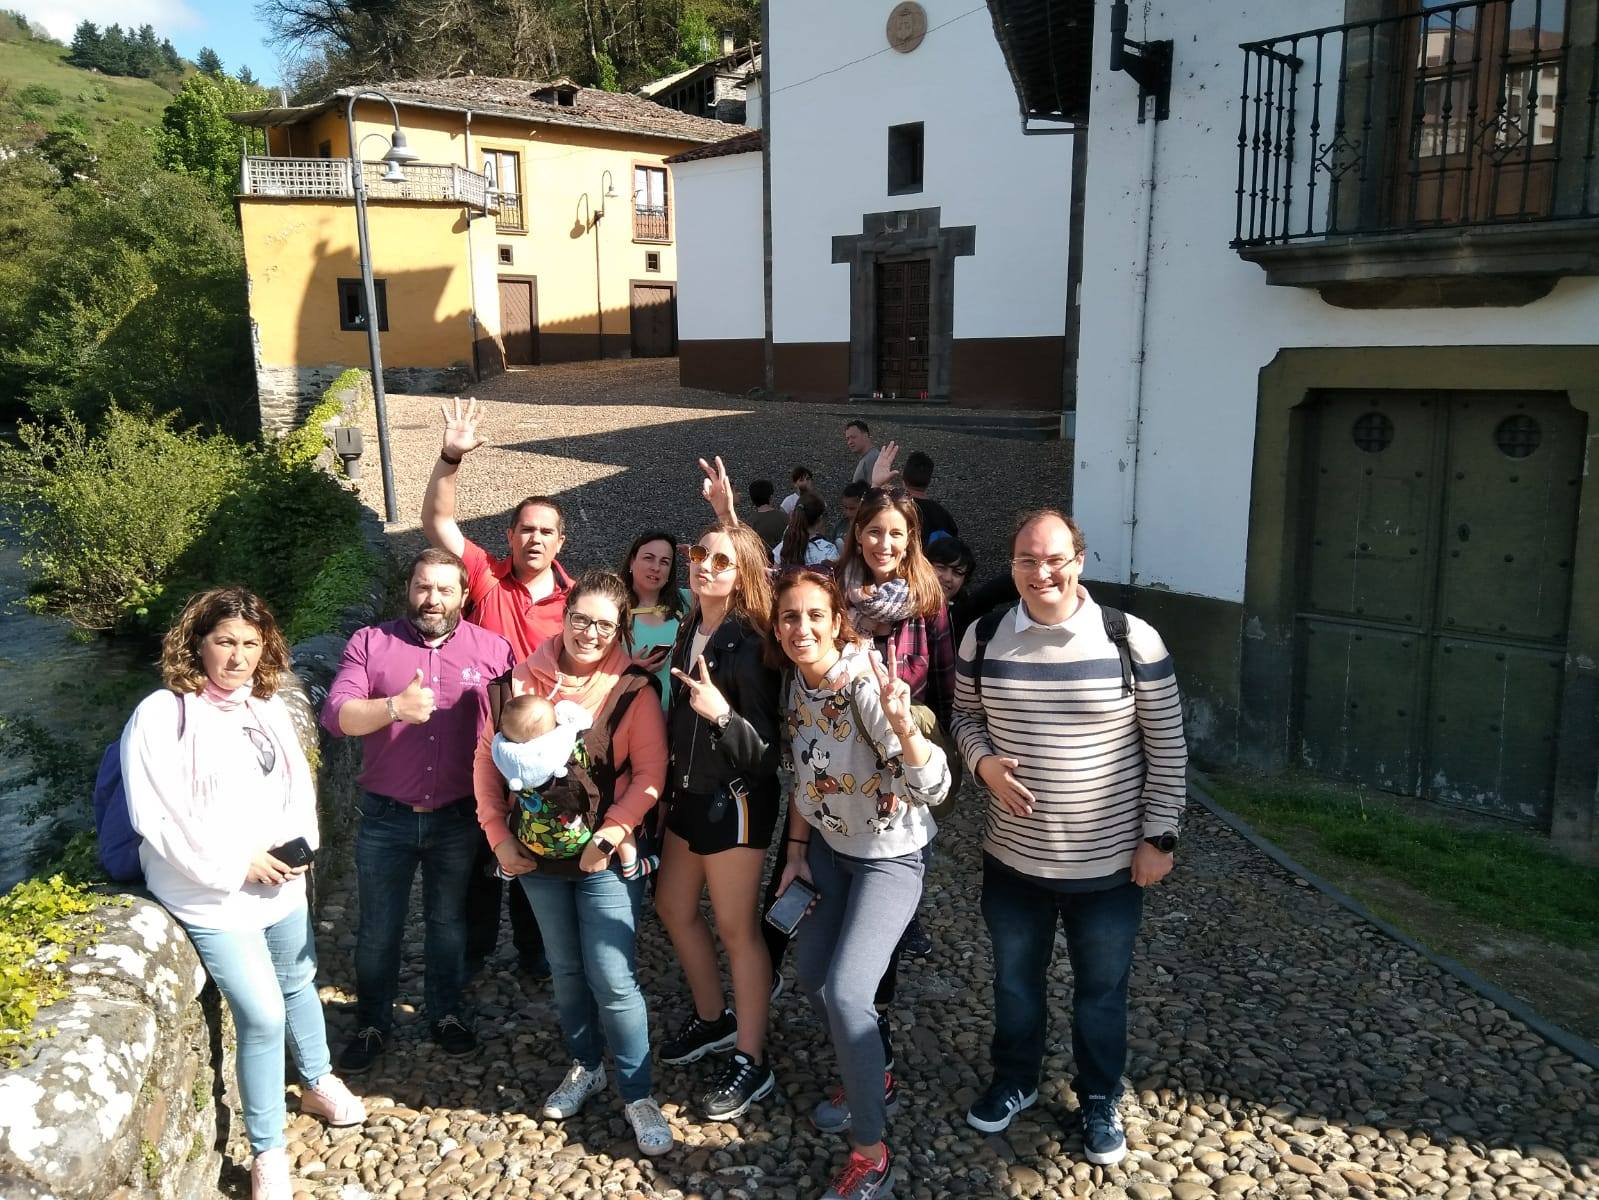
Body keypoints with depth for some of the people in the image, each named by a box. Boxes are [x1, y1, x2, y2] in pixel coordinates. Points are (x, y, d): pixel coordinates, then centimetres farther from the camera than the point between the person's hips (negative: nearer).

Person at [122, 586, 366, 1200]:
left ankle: (318, 1082, 49)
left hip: (283, 886, 6)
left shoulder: (269, 706, 1)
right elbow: (155, 817, -19)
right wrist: (235, 865, -19)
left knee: (299, 984, 23)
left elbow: (299, 782, 8)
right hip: (214, 897, -6)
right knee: (263, 1014, -6)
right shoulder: (161, 716, -17)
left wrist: (299, 844, -10)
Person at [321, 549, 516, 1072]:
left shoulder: (493, 649, -2)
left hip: (458, 818, 1)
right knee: (378, 929, 12)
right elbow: (335, 715, -12)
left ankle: (447, 1014, 36)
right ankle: (372, 1025, 31)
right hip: (386, 817, 0)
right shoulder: (369, 643, -3)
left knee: (448, 921, 17)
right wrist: (395, 707, -29)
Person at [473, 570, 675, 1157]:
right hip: (538, 854, 4)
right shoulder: (524, 679, -5)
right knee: (566, 970, 18)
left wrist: (610, 834, -18)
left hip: (604, 854, -3)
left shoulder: (633, 688, -11)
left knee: (613, 979, -4)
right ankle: (585, 1066, 40)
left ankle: (638, 1094, 14)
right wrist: (498, 836, -2)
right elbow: (487, 758, 1)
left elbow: (650, 772, -11)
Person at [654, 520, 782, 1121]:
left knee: (736, 928, 2)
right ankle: (712, 1018, 41)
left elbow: (765, 747, -22)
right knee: (673, 907, 20)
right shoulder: (689, 631, 3)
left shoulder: (747, 646, -20)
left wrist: (722, 714, -37)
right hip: (689, 792, 9)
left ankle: (751, 1061, 19)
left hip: (735, 798, -9)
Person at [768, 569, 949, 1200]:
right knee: (810, 976, 16)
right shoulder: (794, 684, -7)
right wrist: (796, 852, 10)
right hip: (828, 846, 8)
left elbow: (933, 787, -36)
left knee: (845, 993, -15)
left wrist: (901, 723, -53)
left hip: (890, 854, -8)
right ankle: (873, 1078, 42)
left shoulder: (865, 685, -29)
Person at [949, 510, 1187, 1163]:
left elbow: (1166, 746, -6)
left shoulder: (1133, 639, -14)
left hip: (1108, 861, -2)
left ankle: (1099, 1099, 41)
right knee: (1015, 978, 21)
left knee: (1101, 989, 17)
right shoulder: (983, 637, -6)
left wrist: (1159, 836, -6)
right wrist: (984, 762, -12)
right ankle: (1014, 1079, 46)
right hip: (1013, 856, 2)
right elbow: (965, 716, 8)